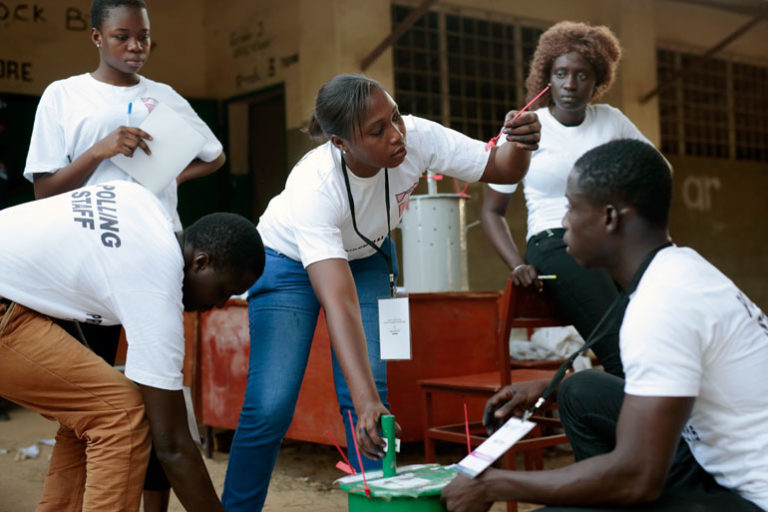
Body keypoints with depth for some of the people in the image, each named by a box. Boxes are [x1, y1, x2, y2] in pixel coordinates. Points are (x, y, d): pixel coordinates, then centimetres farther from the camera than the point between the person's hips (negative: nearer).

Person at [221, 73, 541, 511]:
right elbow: (339, 303, -46)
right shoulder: (314, 186, -40)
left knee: (370, 388, -11)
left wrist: (520, 145, -42)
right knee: (270, 406, -12)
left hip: (366, 257, 4)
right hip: (289, 263, -3)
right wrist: (365, 403, -54)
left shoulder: (417, 137, -28)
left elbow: (502, 170, -18)